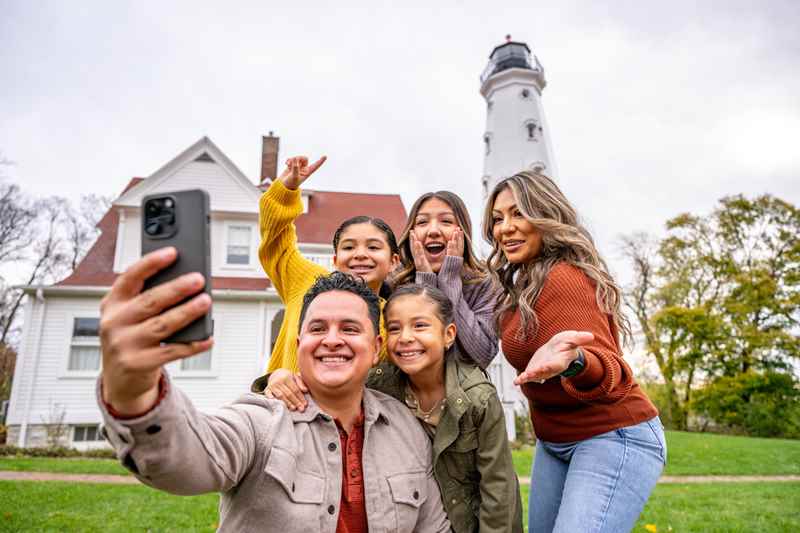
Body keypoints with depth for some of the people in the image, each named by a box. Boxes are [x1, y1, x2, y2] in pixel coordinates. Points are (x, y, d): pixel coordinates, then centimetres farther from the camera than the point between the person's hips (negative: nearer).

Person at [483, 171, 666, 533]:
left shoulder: (564, 277, -22)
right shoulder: (525, 285, 6)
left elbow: (611, 374, -31)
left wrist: (573, 362, -51)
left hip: (613, 439, -9)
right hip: (553, 443, 9)